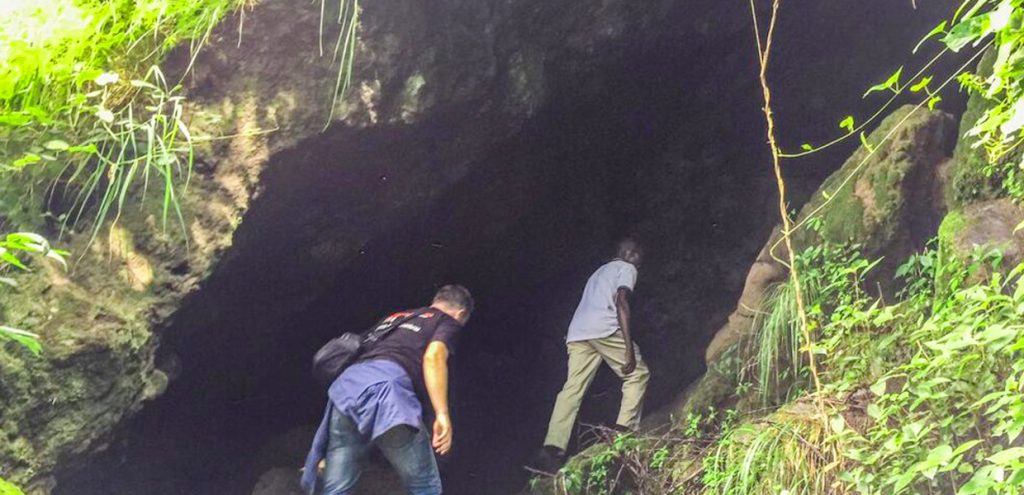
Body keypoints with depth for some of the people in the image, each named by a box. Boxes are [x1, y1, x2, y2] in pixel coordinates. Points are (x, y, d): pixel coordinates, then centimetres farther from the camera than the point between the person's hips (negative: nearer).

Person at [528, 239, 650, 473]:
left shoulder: (600, 271, 36)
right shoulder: (627, 269, 12)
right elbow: (621, 302, -4)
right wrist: (629, 348, -10)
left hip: (577, 332, 7)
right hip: (605, 330, -7)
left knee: (573, 388, -3)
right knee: (637, 374, 10)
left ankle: (552, 450, -17)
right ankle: (625, 431, -2)